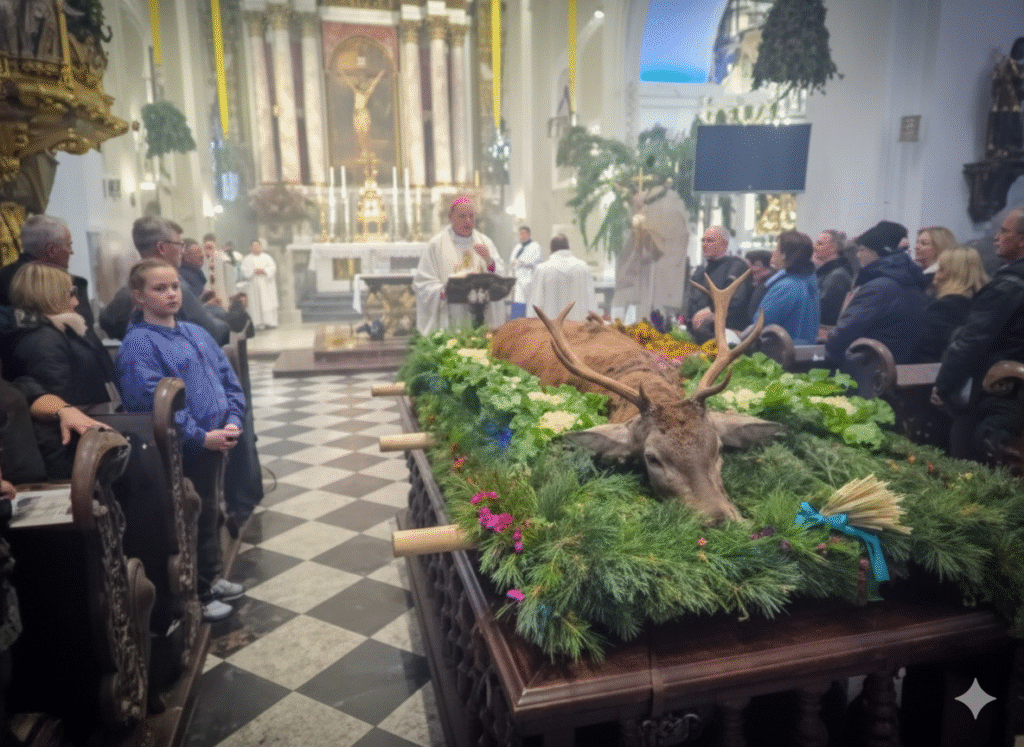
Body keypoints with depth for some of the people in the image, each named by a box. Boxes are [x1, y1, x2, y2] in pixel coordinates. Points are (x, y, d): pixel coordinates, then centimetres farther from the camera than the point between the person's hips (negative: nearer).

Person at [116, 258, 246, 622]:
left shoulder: (196, 333, 10)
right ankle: (195, 595, 23)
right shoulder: (138, 344, -14)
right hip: (179, 451, -7)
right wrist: (201, 437, -22)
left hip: (214, 442, 8)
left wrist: (232, 421, -5)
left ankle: (212, 578, 38)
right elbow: (152, 403, -22)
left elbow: (228, 380, 10)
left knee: (210, 512, 20)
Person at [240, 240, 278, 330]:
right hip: (254, 284, 0)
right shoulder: (247, 259, 13)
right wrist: (254, 271, -13)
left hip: (266, 284, 0)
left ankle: (269, 322, -8)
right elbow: (244, 270, 3)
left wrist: (264, 271, -13)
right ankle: (259, 323, -6)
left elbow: (272, 267, 2)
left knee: (268, 302, -7)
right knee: (256, 304, -6)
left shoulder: (267, 257, 14)